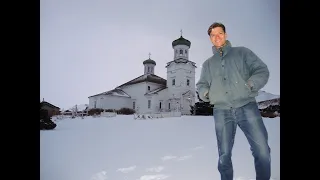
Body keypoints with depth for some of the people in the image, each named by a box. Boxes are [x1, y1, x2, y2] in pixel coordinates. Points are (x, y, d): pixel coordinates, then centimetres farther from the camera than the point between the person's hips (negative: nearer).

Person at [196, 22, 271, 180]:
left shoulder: (242, 52, 13)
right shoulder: (207, 64, 20)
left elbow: (262, 70, 5)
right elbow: (201, 85, 19)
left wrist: (249, 85, -13)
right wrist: (206, 93, -4)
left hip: (247, 106, -1)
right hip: (222, 111, 2)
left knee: (262, 150, -7)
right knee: (224, 154, 5)